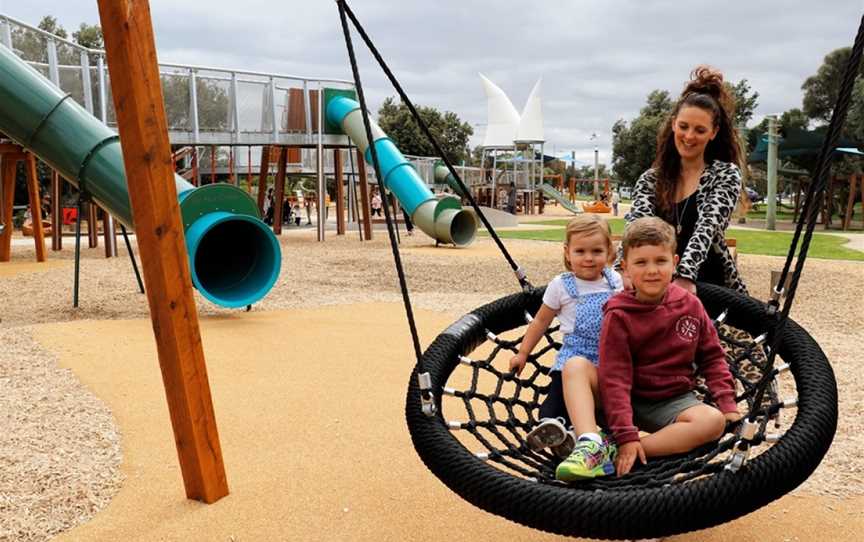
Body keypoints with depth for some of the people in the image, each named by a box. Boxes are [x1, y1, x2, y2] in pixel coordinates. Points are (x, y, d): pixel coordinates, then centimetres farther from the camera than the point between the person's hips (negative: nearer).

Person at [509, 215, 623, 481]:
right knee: (575, 366, -39)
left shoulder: (615, 280, 13)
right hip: (577, 358, -2)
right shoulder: (561, 285, 6)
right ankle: (591, 444, -55)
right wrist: (522, 353, 21)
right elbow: (541, 321, 18)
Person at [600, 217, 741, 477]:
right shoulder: (618, 315, -12)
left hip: (673, 401, 2)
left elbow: (711, 357, 8)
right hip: (629, 398, -2)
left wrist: (727, 403, -4)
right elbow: (615, 378, -19)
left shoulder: (690, 305, -1)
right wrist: (626, 435, -27)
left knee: (714, 420, -30)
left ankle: (617, 452, -33)